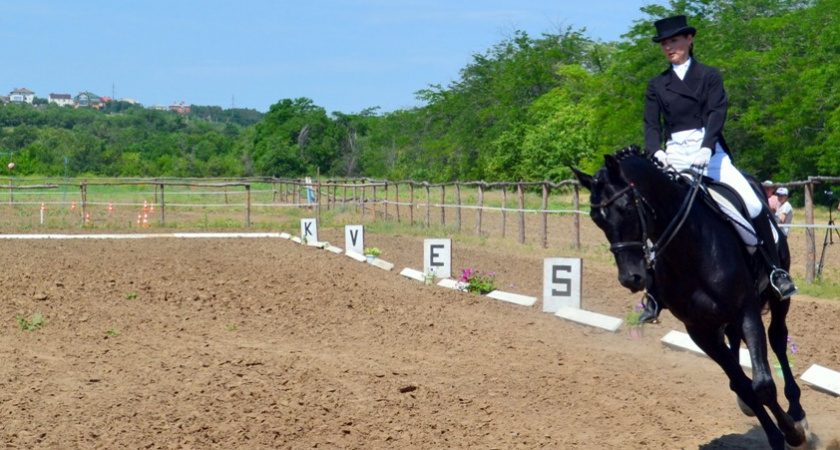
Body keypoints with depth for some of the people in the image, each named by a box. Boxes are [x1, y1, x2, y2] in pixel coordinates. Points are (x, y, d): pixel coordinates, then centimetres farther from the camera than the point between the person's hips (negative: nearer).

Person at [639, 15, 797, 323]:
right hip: (674, 157, 2)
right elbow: (651, 125, 3)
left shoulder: (710, 76, 7)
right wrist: (655, 151, -19)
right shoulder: (657, 85, 12)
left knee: (753, 205, -19)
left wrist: (706, 147, -25)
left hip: (710, 152, -1)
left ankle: (775, 269, -5)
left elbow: (717, 113, -7)